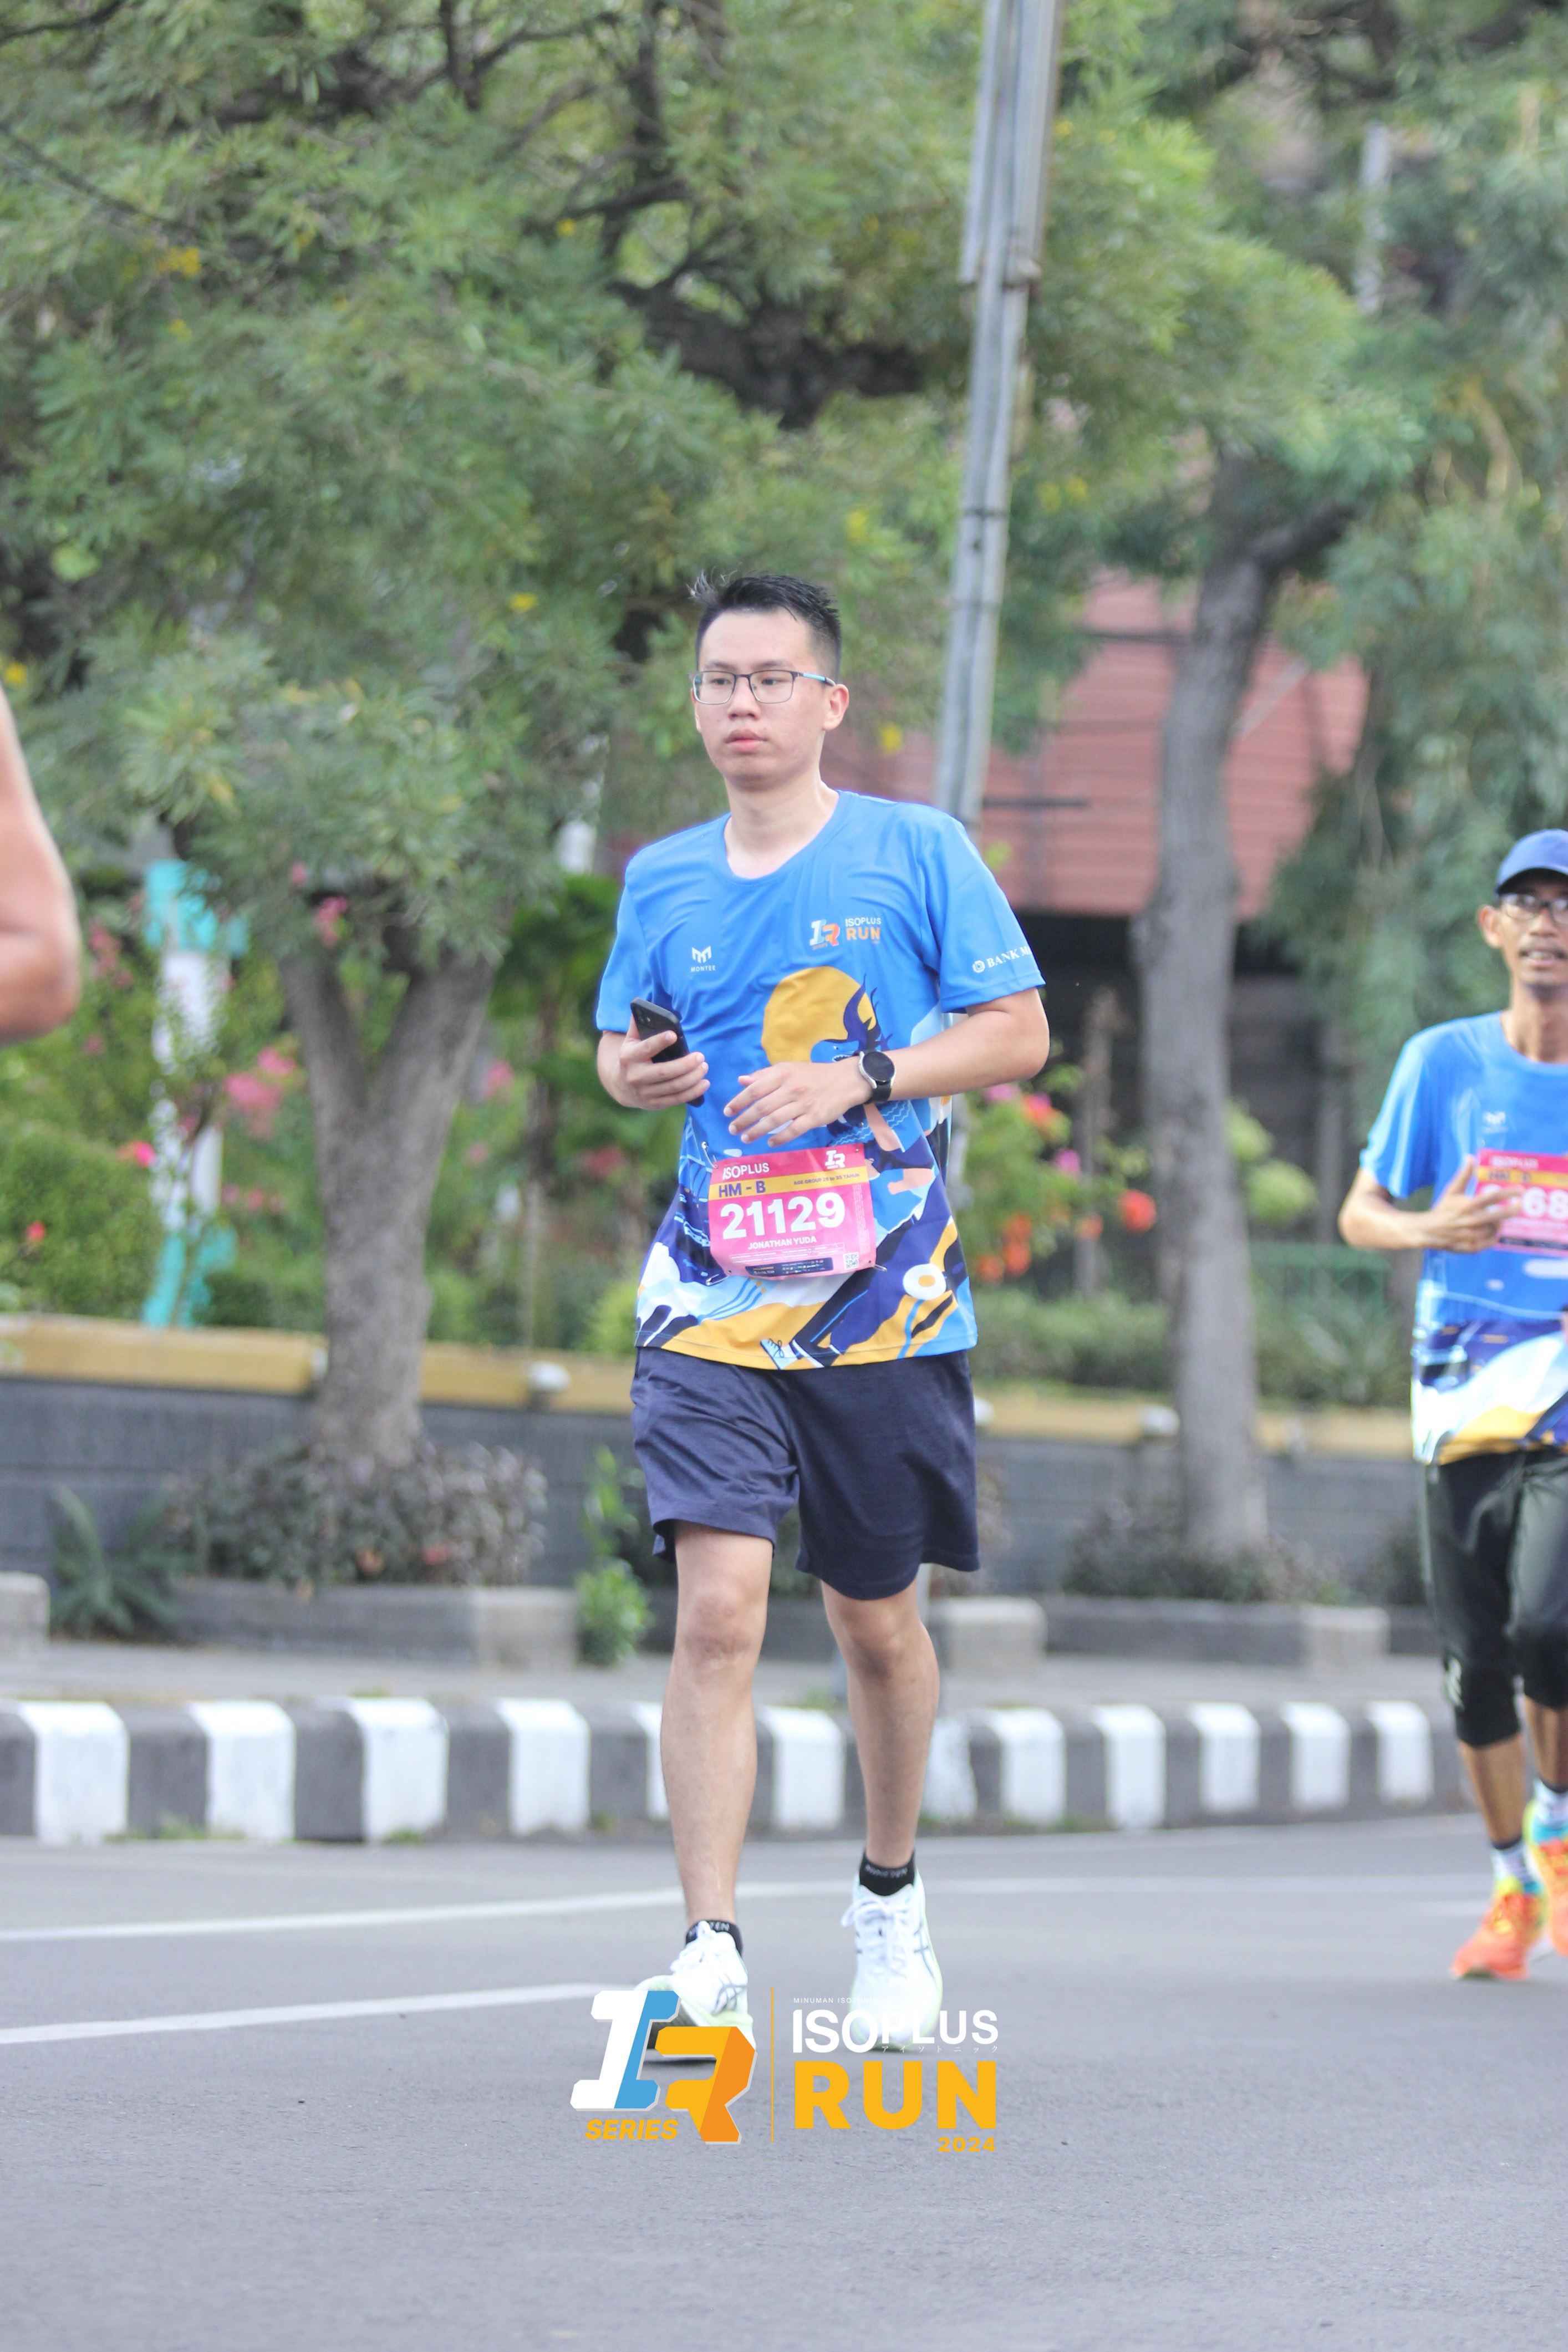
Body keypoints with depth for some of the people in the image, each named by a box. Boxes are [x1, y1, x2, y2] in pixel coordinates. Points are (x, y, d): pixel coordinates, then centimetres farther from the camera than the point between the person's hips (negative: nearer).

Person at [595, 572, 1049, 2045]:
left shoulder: (915, 853, 0)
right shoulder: (662, 881, 9)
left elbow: (1020, 1033, -1)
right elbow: (621, 1048, 22)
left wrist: (858, 1081, -14)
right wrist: (631, 1072, -3)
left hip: (883, 1301, -1)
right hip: (714, 1303, 1)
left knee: (877, 1620, 11)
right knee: (717, 1609, -15)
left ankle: (889, 1895, 36)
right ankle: (711, 1952, -17)